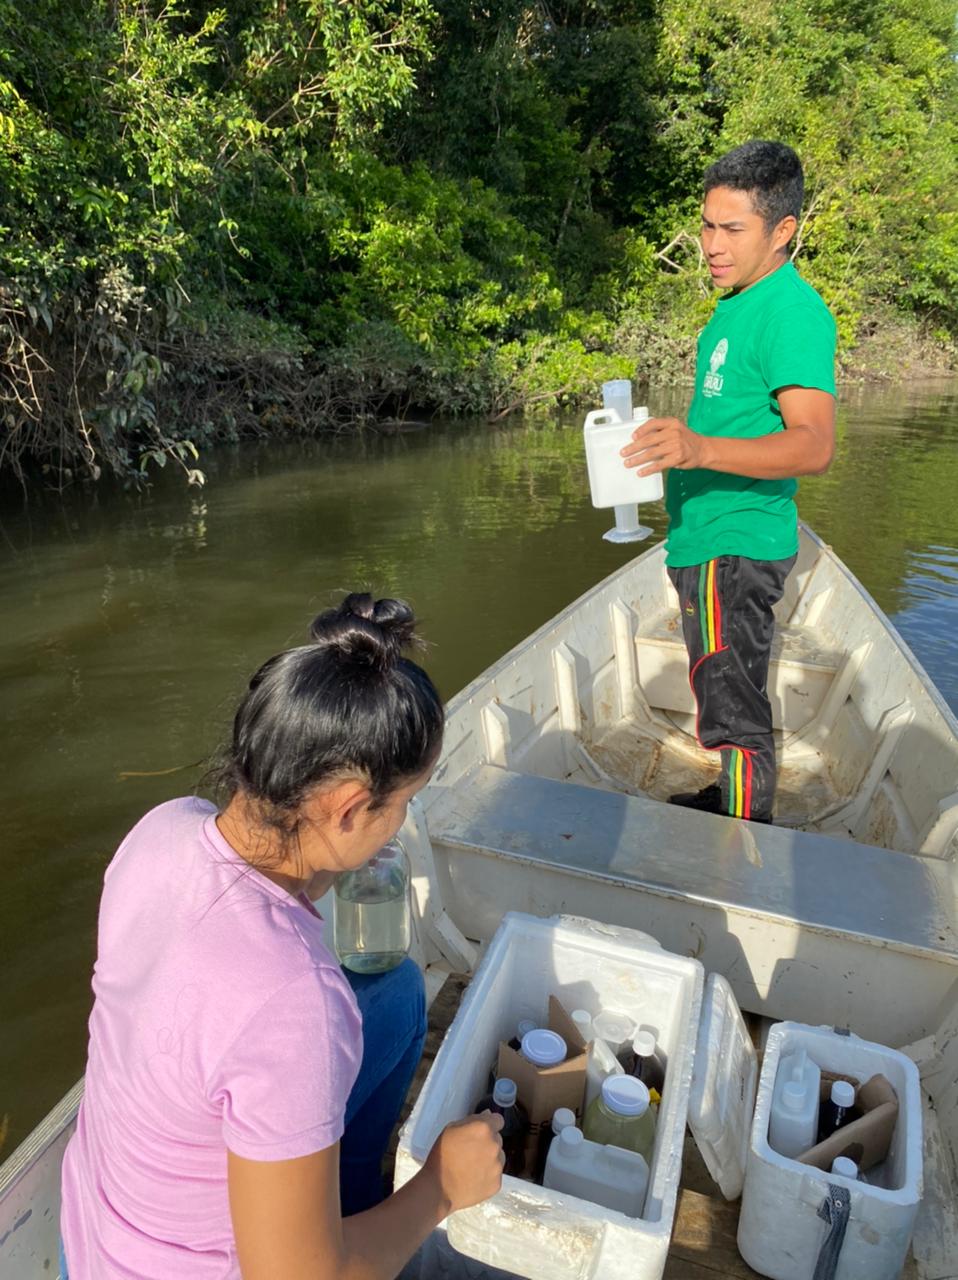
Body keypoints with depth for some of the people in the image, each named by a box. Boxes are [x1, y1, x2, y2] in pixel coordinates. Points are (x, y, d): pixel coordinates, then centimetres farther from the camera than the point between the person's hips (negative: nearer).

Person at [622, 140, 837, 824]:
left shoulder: (791, 311, -17)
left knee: (733, 709, -5)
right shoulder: (741, 303, 15)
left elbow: (814, 444, -30)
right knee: (733, 692, 22)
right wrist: (676, 443, 27)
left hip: (736, 544, -10)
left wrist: (701, 448, -43)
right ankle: (737, 796, 40)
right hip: (711, 537, 10)